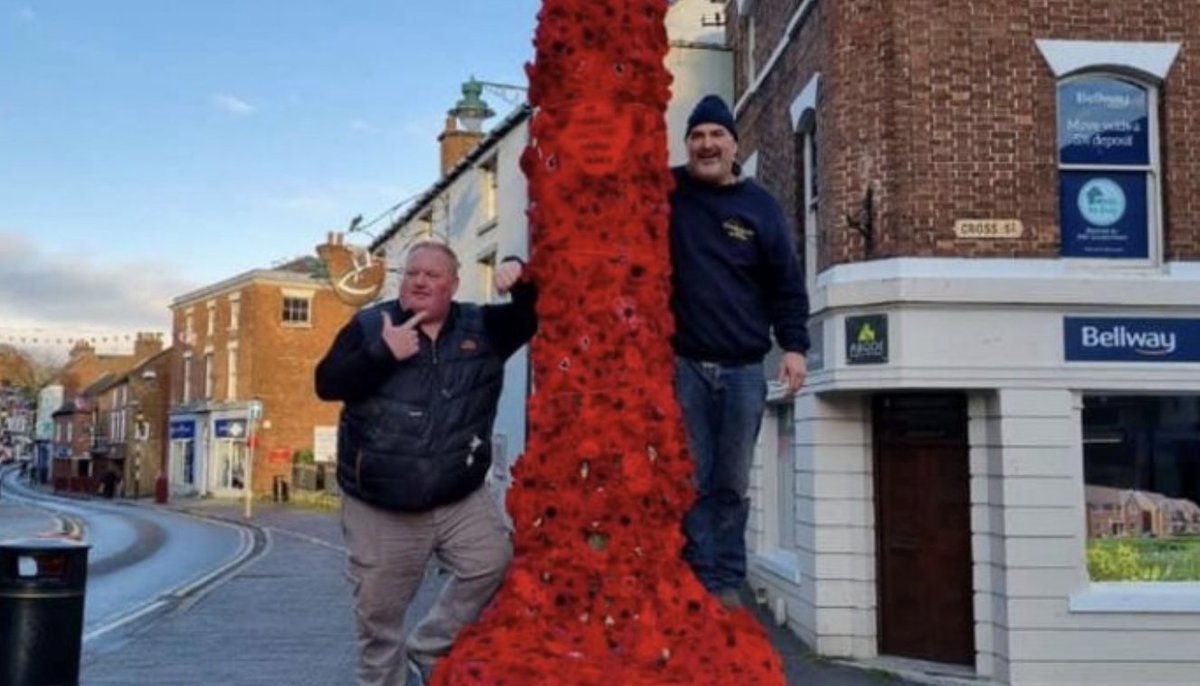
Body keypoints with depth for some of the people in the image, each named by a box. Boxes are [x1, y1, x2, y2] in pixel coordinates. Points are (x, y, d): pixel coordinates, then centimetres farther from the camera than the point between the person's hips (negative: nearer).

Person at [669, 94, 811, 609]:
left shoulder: (761, 206, 8)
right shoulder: (666, 193, 5)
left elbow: (787, 284, 9)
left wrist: (794, 344, 1)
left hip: (744, 370, 1)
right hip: (683, 364, -1)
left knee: (733, 485, 7)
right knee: (692, 482, 0)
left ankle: (727, 585, 15)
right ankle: (704, 582, 8)